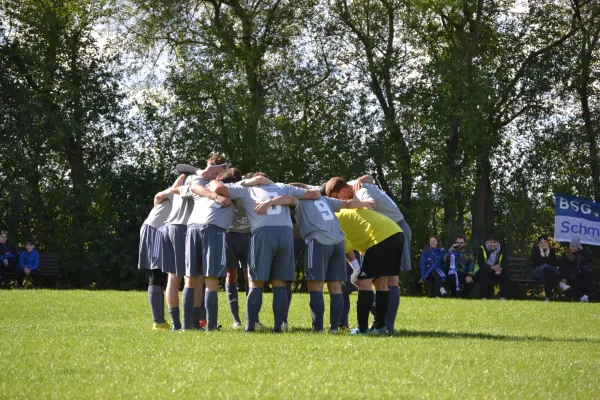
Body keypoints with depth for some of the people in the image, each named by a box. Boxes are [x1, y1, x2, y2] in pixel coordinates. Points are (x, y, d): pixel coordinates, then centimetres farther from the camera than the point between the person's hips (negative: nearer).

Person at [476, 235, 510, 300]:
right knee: (484, 273, -37)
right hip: (484, 270, -4)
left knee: (506, 274, -24)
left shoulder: (501, 250, 0)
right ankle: (484, 297, -31)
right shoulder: (482, 249, -12)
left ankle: (504, 297, -19)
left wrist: (500, 269, -32)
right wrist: (492, 267, -42)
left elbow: (504, 263, -6)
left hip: (496, 271, 4)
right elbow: (481, 263, -24)